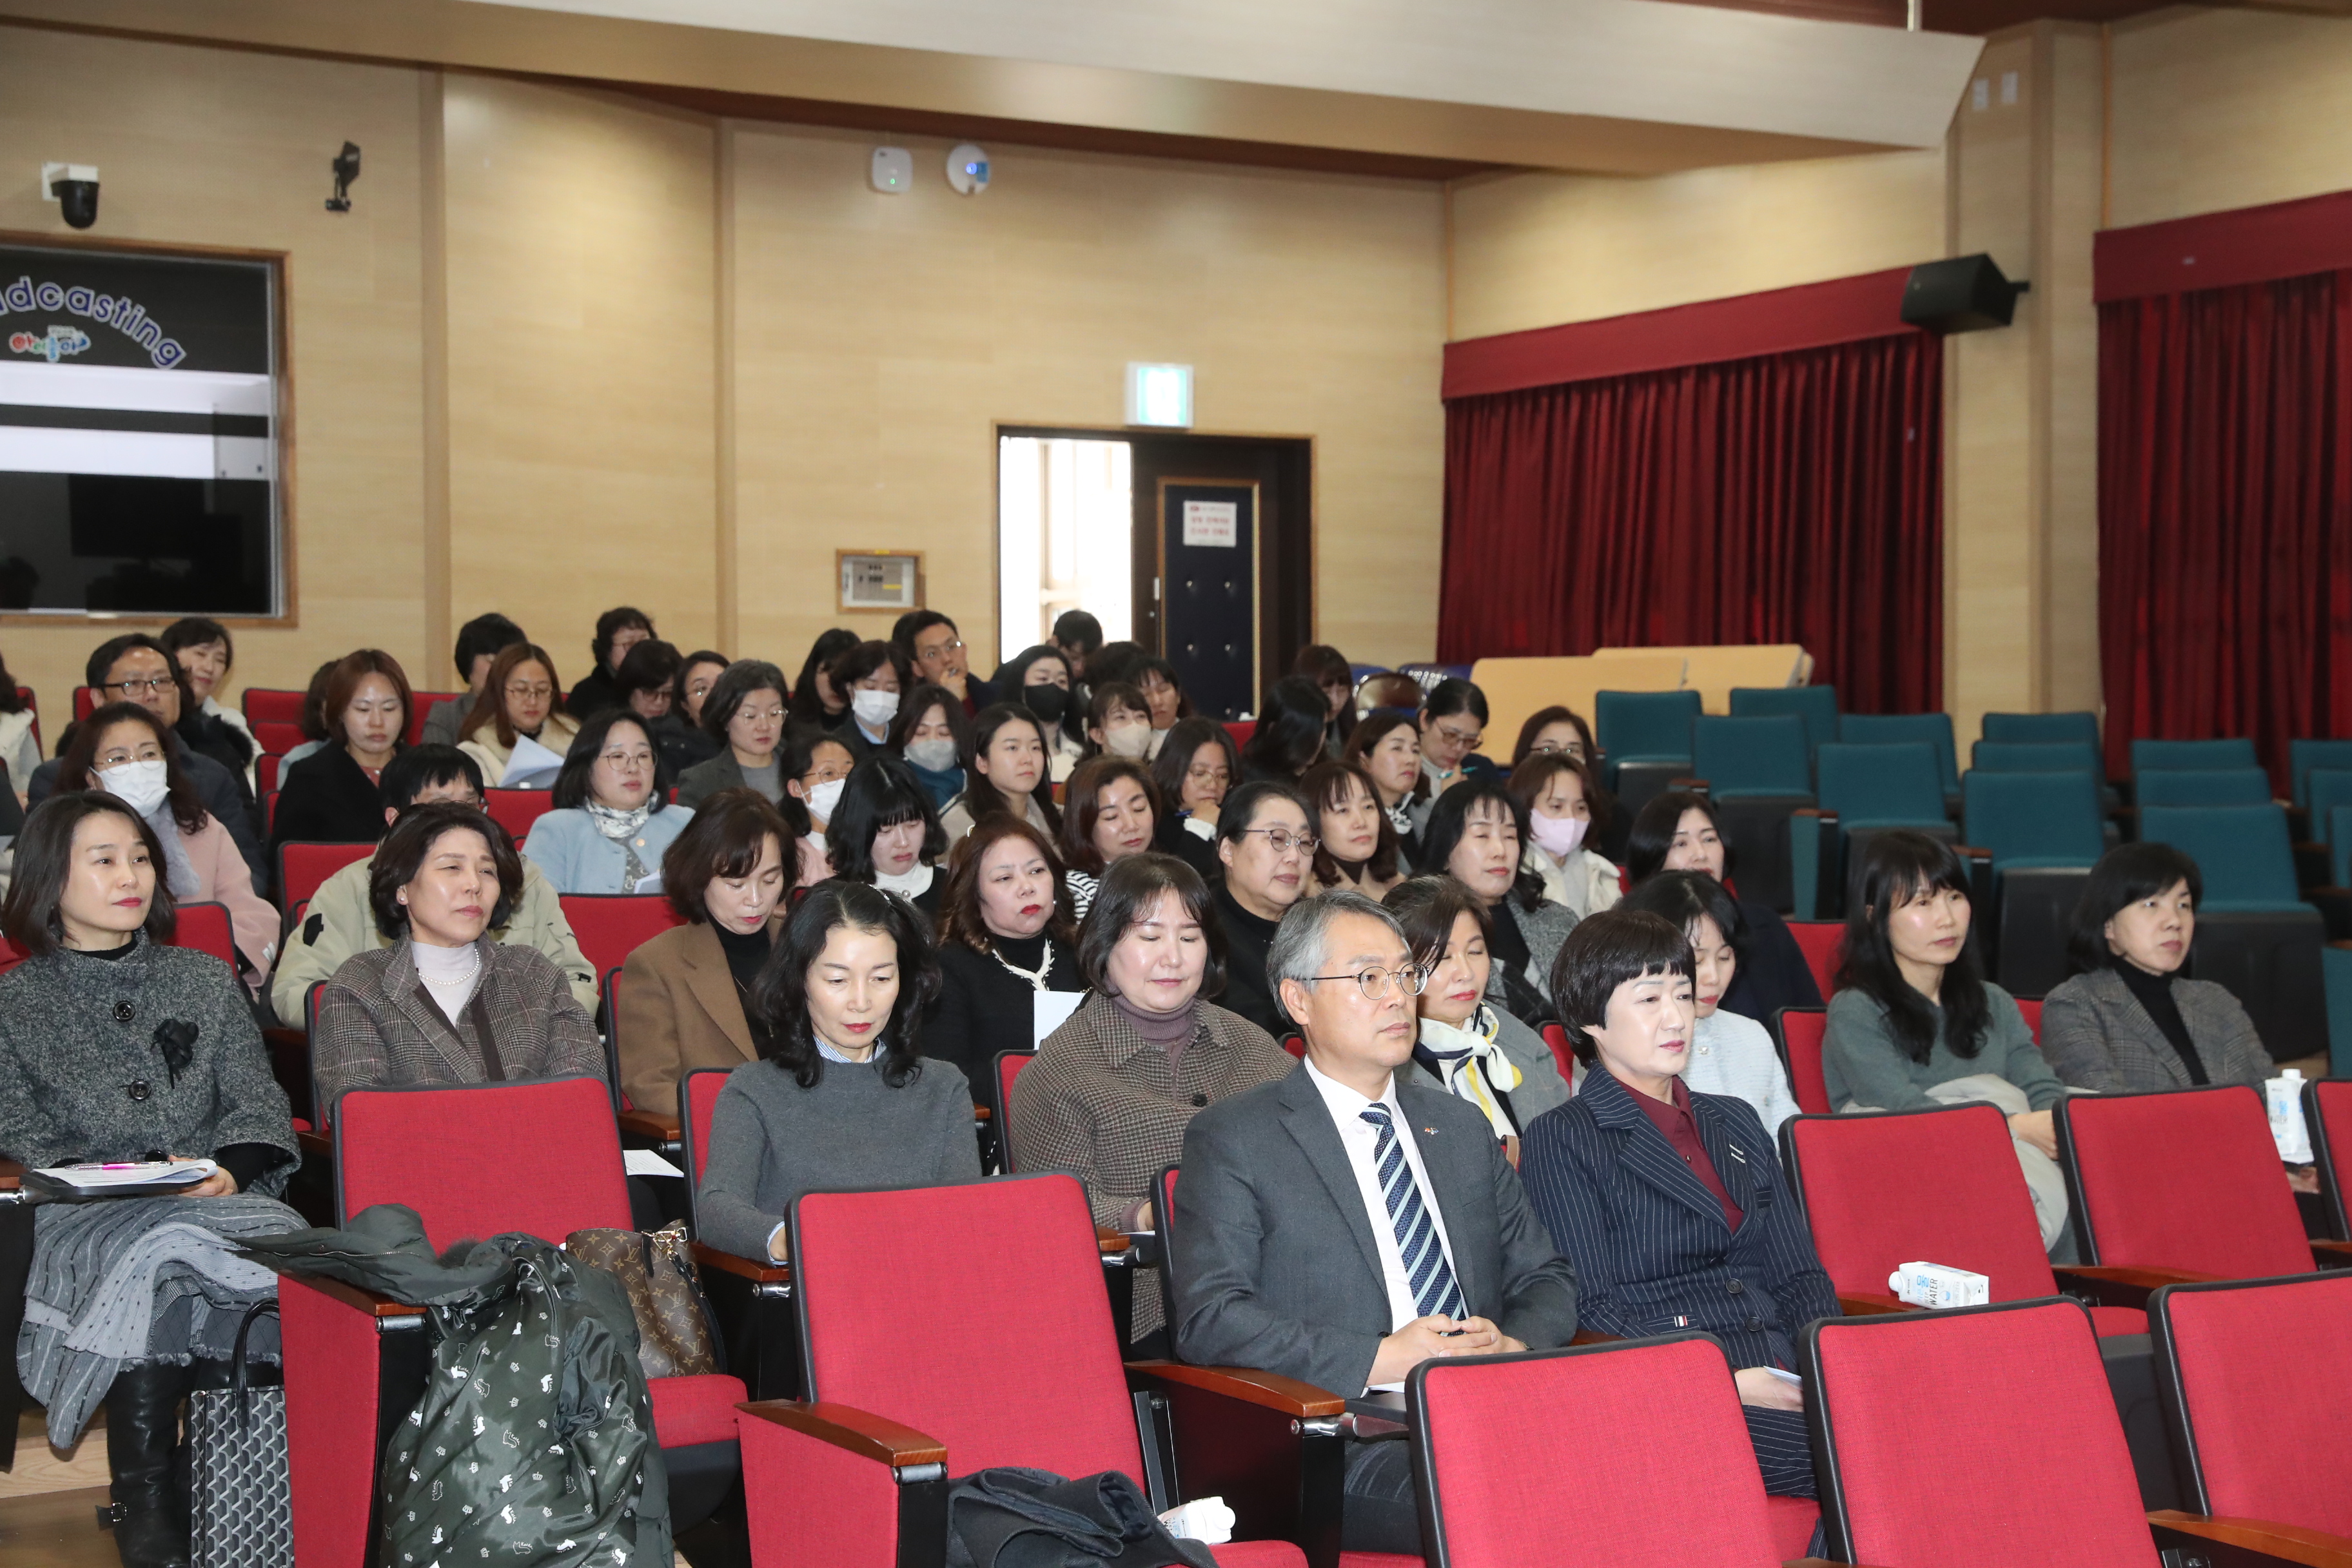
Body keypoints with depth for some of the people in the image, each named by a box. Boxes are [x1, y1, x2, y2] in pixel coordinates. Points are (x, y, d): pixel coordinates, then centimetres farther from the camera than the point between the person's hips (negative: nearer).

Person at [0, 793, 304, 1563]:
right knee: (154, 1262, -37)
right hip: (85, 1220, -2)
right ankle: (146, 1505, -24)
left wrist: (232, 1169, -10)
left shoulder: (205, 980, 18)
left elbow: (257, 1102, 12)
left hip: (221, 1201, 2)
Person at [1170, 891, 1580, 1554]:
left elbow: (1545, 1277, 23)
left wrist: (1515, 1345, -2)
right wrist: (1380, 1359, -15)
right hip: (1353, 1448, -5)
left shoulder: (1462, 1127, 23)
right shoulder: (1232, 1139, 5)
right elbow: (1208, 1316, -7)